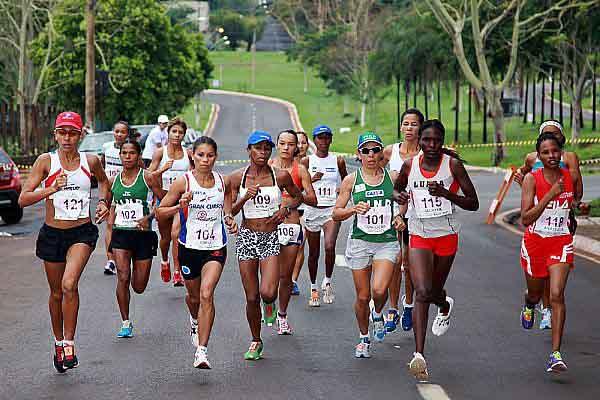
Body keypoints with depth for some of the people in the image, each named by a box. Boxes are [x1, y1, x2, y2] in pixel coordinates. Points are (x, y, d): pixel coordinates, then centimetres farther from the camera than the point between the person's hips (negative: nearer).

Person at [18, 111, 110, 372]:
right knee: (56, 292, 13)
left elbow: (103, 180, 24)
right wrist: (51, 189, -25)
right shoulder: (46, 161, -6)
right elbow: (23, 199, -12)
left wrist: (103, 201, 6)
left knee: (69, 285, -23)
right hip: (52, 233, 1)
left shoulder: (90, 161, 0)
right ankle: (59, 343, 34)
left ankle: (69, 344, -14)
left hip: (82, 232, -1)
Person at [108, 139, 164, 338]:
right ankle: (125, 323, -4)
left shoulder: (148, 177, -4)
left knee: (139, 287, 5)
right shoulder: (114, 180, 7)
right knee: (122, 278, -16)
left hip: (143, 234, -2)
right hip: (121, 234, 2)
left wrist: (148, 217, -16)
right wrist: (110, 225, 13)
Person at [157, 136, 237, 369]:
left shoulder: (223, 182, 2)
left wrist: (229, 220, -3)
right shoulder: (183, 182, -7)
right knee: (194, 296, 17)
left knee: (207, 295, -18)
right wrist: (180, 206, -20)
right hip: (189, 247, 0)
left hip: (215, 247, 0)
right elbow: (160, 212, -4)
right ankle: (195, 320, 55)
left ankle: (201, 351, -17)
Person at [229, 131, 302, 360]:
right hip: (247, 237, 1)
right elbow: (229, 212, 4)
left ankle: (270, 305, 19)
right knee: (251, 297, 3)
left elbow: (298, 196, 15)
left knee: (267, 292, -19)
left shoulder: (280, 176, -2)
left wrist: (286, 209, -4)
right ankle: (256, 341, 23)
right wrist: (245, 198, -13)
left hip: (271, 237, -1)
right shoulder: (238, 178, 1)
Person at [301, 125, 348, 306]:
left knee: (330, 247, -22)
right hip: (312, 210, 1)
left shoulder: (338, 161, 5)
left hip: (332, 210, -1)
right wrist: (311, 179, -17)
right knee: (313, 253, 9)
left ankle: (327, 282, -2)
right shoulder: (306, 161, 2)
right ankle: (313, 289, 24)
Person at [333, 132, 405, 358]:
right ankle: (364, 338, 27)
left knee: (379, 290, -19)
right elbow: (336, 214, 2)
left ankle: (378, 315, 16)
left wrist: (402, 219, -3)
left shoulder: (393, 178, 2)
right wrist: (353, 209, -17)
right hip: (360, 242, 0)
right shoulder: (351, 180, 0)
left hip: (387, 242, 0)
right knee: (362, 297, 5)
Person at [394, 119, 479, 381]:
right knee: (422, 293, -17)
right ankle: (419, 355, -19)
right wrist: (399, 196, -6)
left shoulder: (452, 164, -9)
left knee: (435, 290, 16)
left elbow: (473, 203, -8)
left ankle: (445, 306, 57)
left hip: (446, 235, 0)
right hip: (419, 236, 0)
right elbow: (397, 188, 19)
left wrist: (446, 193, -24)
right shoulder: (410, 165, -2)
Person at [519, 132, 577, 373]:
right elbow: (525, 219, -20)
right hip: (535, 242, 0)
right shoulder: (532, 179, -12)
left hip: (561, 242, 1)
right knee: (536, 294, 17)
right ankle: (529, 305, 57)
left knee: (557, 295, -15)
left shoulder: (570, 176, -2)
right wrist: (550, 195, -26)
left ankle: (556, 354, -15)